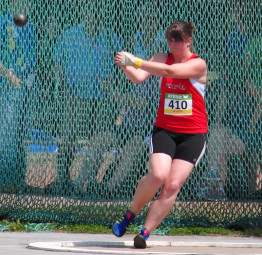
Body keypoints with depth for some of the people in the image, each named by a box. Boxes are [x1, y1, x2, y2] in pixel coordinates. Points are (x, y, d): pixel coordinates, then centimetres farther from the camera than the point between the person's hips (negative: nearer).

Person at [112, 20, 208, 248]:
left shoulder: (198, 64, -7)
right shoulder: (162, 58, 4)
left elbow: (169, 71, -24)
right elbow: (138, 77, -10)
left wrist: (135, 61, -28)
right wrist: (125, 66, -31)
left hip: (193, 134, -1)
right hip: (164, 129, 2)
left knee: (173, 185, -10)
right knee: (158, 175, -20)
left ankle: (145, 233, -3)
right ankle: (130, 215, 2)